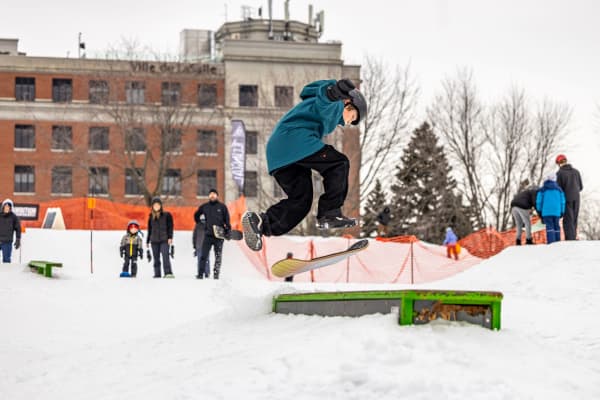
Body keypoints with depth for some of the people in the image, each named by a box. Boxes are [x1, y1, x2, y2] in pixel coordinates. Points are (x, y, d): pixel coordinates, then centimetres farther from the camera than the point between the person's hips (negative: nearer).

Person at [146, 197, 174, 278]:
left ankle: (168, 273, -27)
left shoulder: (167, 215, 4)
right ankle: (157, 274, 6)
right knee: (156, 259, 3)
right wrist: (147, 242, 19)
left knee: (165, 256, -19)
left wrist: (170, 238, -12)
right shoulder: (151, 217, 14)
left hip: (164, 240, -4)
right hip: (154, 241, 4)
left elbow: (170, 227, 0)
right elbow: (149, 230, 20)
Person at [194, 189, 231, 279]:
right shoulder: (204, 207, 10)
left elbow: (227, 220, 3)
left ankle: (216, 273, 6)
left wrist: (228, 230, -6)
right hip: (208, 234, 1)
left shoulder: (222, 207, 4)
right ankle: (200, 274, -6)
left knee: (218, 256, 2)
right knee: (203, 255, -5)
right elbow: (196, 215, 26)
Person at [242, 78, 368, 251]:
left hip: (278, 155, 10)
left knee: (301, 199, 5)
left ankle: (260, 221, -8)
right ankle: (329, 214, -14)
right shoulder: (337, 105, 6)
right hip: (295, 138, -10)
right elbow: (323, 103, -17)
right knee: (339, 164, -7)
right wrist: (335, 92, -32)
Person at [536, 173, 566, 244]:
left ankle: (551, 242, -18)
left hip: (546, 211, -3)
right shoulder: (559, 189, 10)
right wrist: (562, 212, 17)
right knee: (556, 226, 10)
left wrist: (539, 211, 13)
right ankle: (557, 243, 7)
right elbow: (562, 202, 11)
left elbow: (539, 201, 3)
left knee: (549, 226, -7)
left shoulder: (542, 190, 3)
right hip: (557, 211, 3)